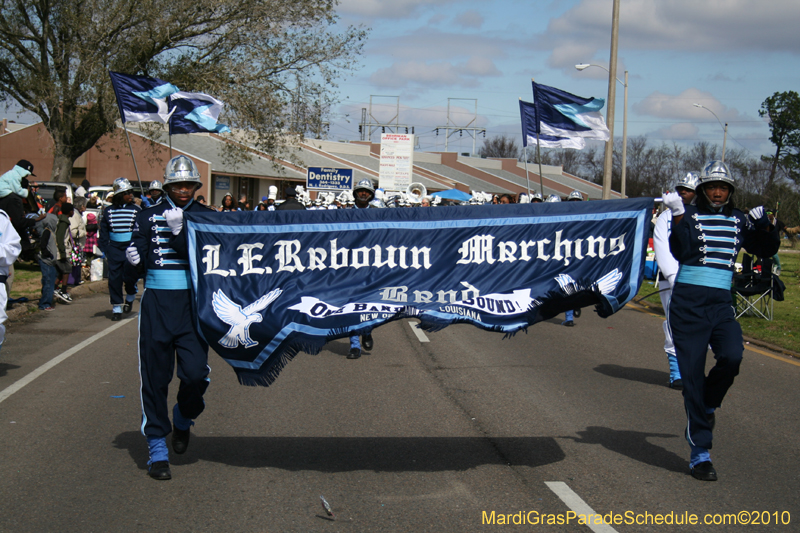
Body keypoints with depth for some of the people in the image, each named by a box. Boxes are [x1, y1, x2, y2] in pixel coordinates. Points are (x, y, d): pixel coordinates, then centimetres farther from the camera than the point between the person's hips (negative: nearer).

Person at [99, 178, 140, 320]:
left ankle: (130, 296, 22)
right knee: (114, 277, 1)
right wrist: (104, 249, 4)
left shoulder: (136, 210, 2)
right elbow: (103, 231, 12)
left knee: (129, 275, -10)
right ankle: (117, 307, 10)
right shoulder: (108, 211, 7)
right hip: (114, 248, 2)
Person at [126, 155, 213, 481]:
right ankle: (157, 447, 12)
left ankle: (183, 418, 22)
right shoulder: (149, 217, 10)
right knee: (155, 375, 2)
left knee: (196, 373, -11)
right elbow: (135, 263, 9)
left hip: (193, 303, -1)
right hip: (157, 303, 1)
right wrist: (133, 259, -14)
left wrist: (179, 231, -18)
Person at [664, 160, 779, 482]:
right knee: (692, 374, -4)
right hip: (688, 302, -3)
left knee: (732, 356, -24)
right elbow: (680, 251, -14)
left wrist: (763, 226, -6)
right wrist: (678, 217, -25)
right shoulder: (690, 215, -1)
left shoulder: (738, 221, 11)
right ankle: (700, 453, 3)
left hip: (721, 304, 3)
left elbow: (766, 250, 11)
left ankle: (707, 405, 9)